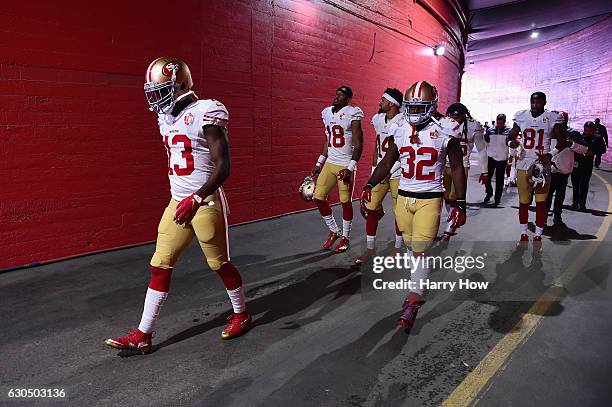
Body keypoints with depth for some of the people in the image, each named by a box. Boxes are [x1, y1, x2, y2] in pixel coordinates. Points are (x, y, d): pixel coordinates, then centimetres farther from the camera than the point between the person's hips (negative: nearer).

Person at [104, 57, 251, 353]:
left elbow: (223, 167, -19)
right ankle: (143, 335, 16)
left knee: (220, 264, 7)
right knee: (160, 266, 6)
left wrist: (196, 199, -26)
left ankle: (241, 314, 31)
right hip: (178, 203, 8)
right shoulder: (166, 118, 10)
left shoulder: (204, 113, -15)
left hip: (206, 203, -7)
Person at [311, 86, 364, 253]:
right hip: (329, 163, 6)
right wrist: (319, 163, 16)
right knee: (318, 197, 2)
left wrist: (350, 168, -19)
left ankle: (345, 237, 20)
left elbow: (358, 145, -12)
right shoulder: (327, 113, 9)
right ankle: (334, 231, 21)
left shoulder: (352, 114, -10)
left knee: (345, 202, 3)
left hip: (345, 165, -6)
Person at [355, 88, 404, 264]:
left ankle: (398, 248, 25)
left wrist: (389, 171, -13)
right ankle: (370, 249, 16)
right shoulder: (378, 119, 6)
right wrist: (374, 168, 11)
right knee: (371, 209, 3)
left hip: (397, 173, -5)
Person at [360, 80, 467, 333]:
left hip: (430, 198, -4)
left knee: (420, 250, -7)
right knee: (411, 247, 14)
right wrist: (369, 185, 3)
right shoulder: (400, 129, 2)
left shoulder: (445, 131, -8)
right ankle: (417, 288, 34)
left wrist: (460, 205, -5)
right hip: (404, 196, 4)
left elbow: (457, 169, -2)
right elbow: (387, 163, 12)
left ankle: (411, 305, 4)